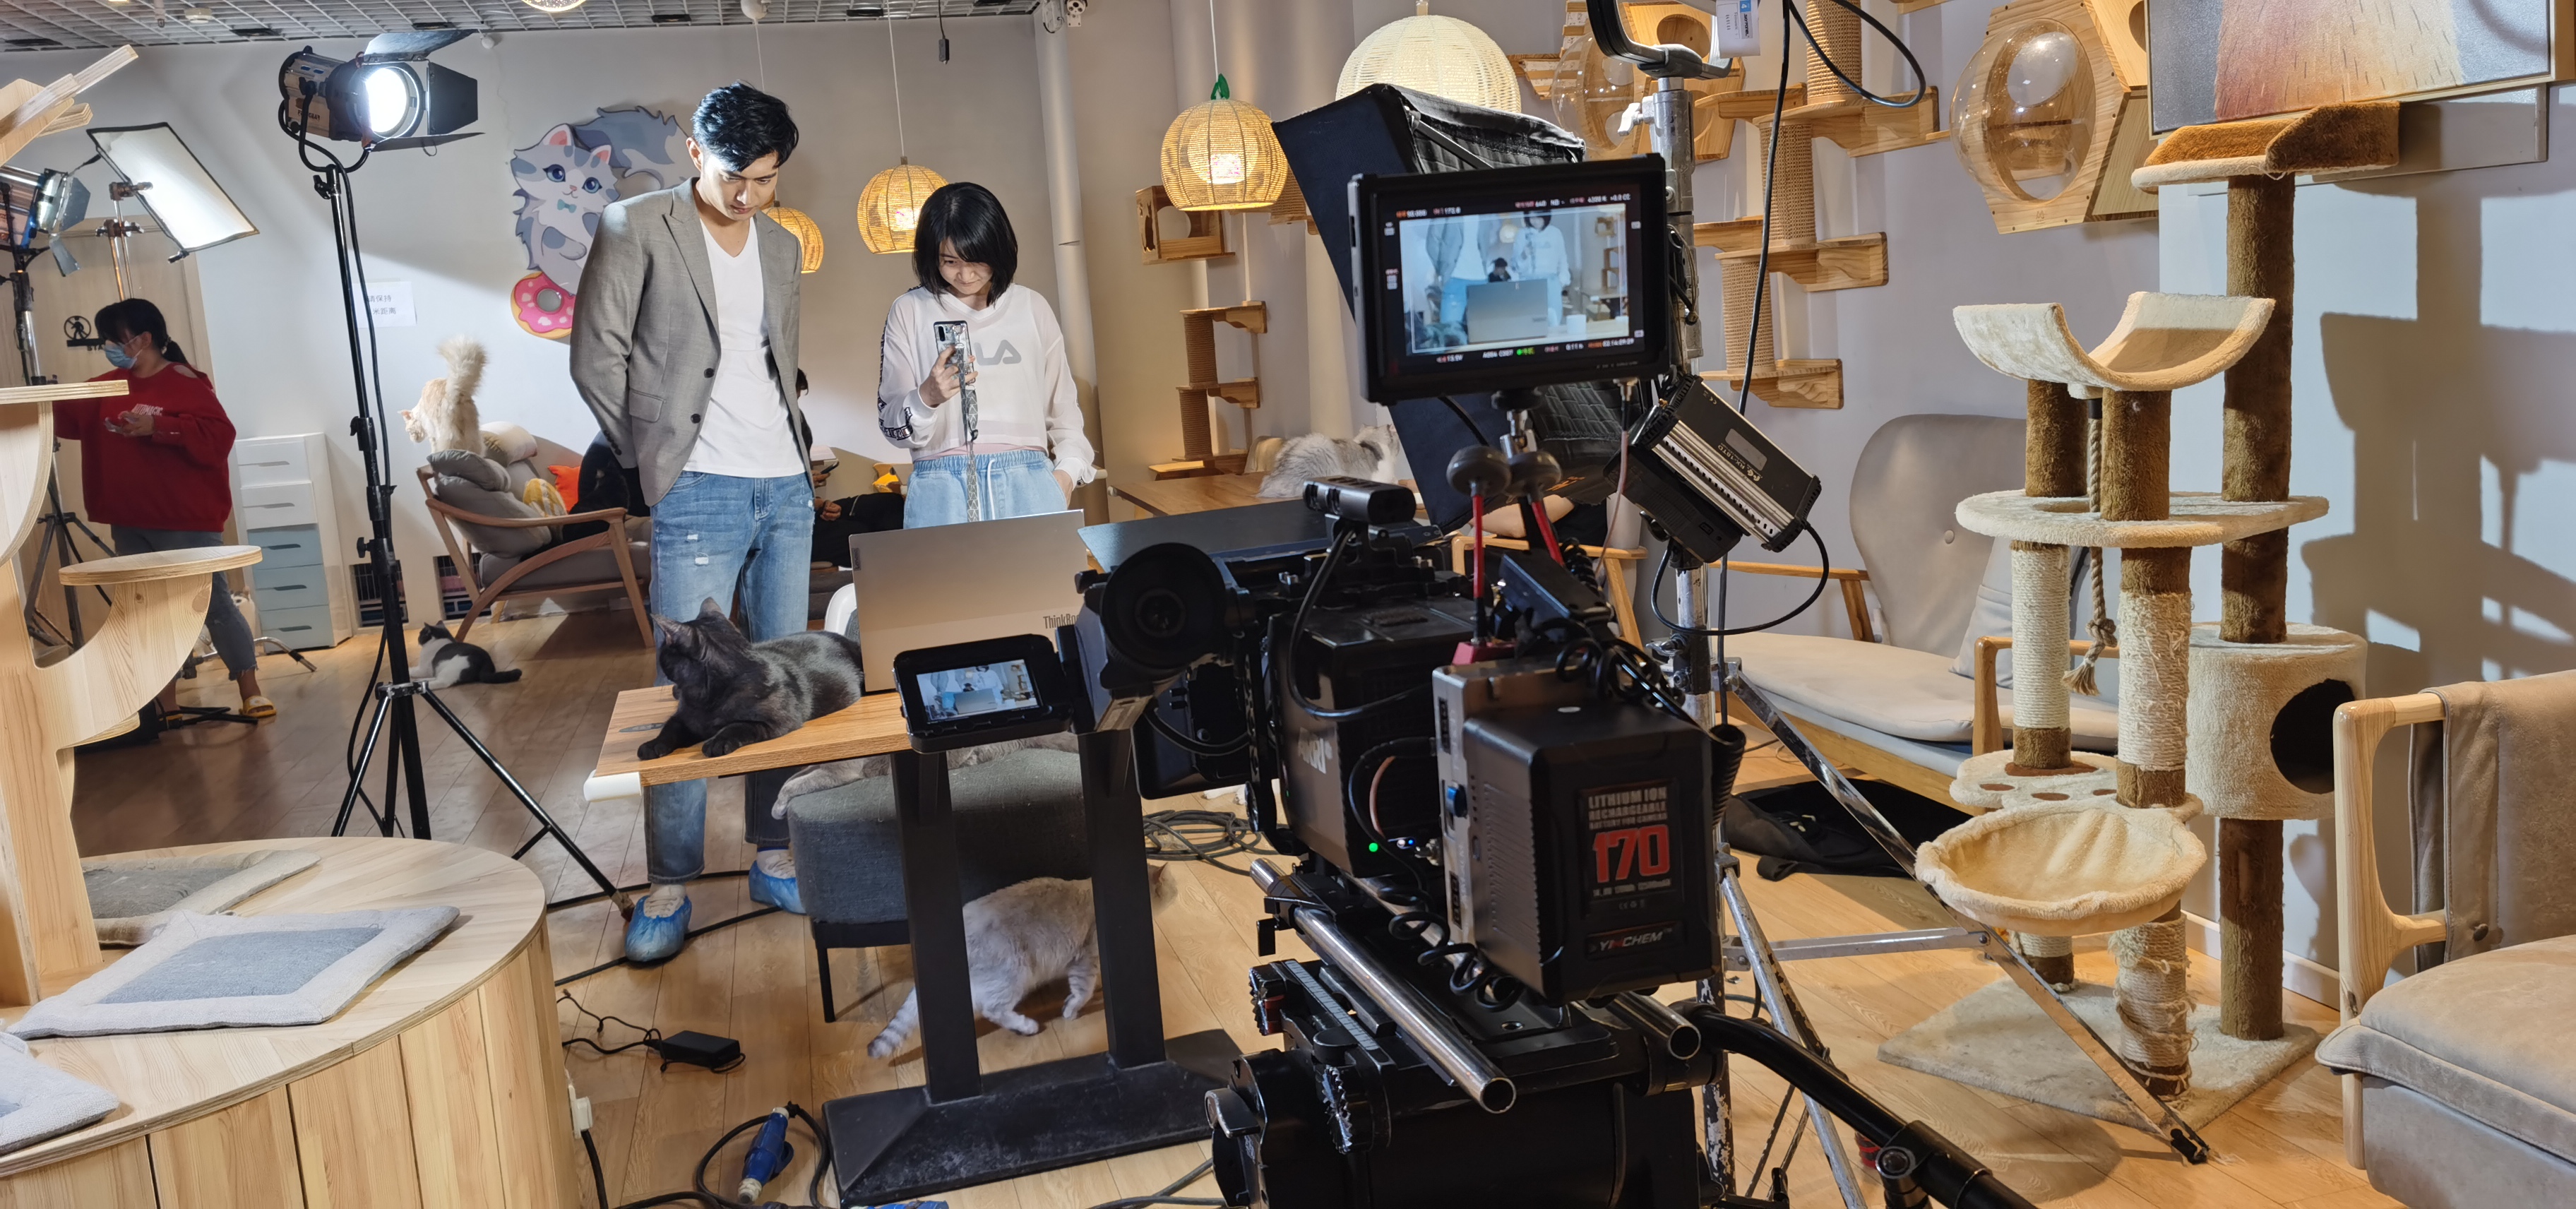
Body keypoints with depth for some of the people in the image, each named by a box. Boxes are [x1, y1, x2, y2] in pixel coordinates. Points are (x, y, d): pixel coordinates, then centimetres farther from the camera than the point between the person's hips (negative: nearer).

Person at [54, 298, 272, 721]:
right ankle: (166, 705, 15)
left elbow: (218, 438, -19)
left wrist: (157, 427, -24)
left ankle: (251, 693, 1)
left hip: (187, 522, -7)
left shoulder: (185, 382, -10)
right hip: (131, 525, 7)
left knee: (215, 605, -4)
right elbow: (68, 416, 10)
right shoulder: (108, 387, 12)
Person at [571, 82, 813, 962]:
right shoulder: (636, 228, -3)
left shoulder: (781, 246, 15)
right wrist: (651, 457, -1)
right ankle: (669, 886, 3)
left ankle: (774, 857, 17)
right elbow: (595, 357, -3)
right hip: (700, 492, -6)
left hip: (787, 486, 6)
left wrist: (793, 435, 11)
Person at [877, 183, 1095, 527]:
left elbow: (1064, 405, 19)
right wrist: (926, 397, -15)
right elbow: (892, 426, 5)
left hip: (1027, 482, 1)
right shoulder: (910, 311, 7)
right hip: (942, 485, -1)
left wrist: (1068, 470, 4)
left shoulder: (1032, 308, 13)